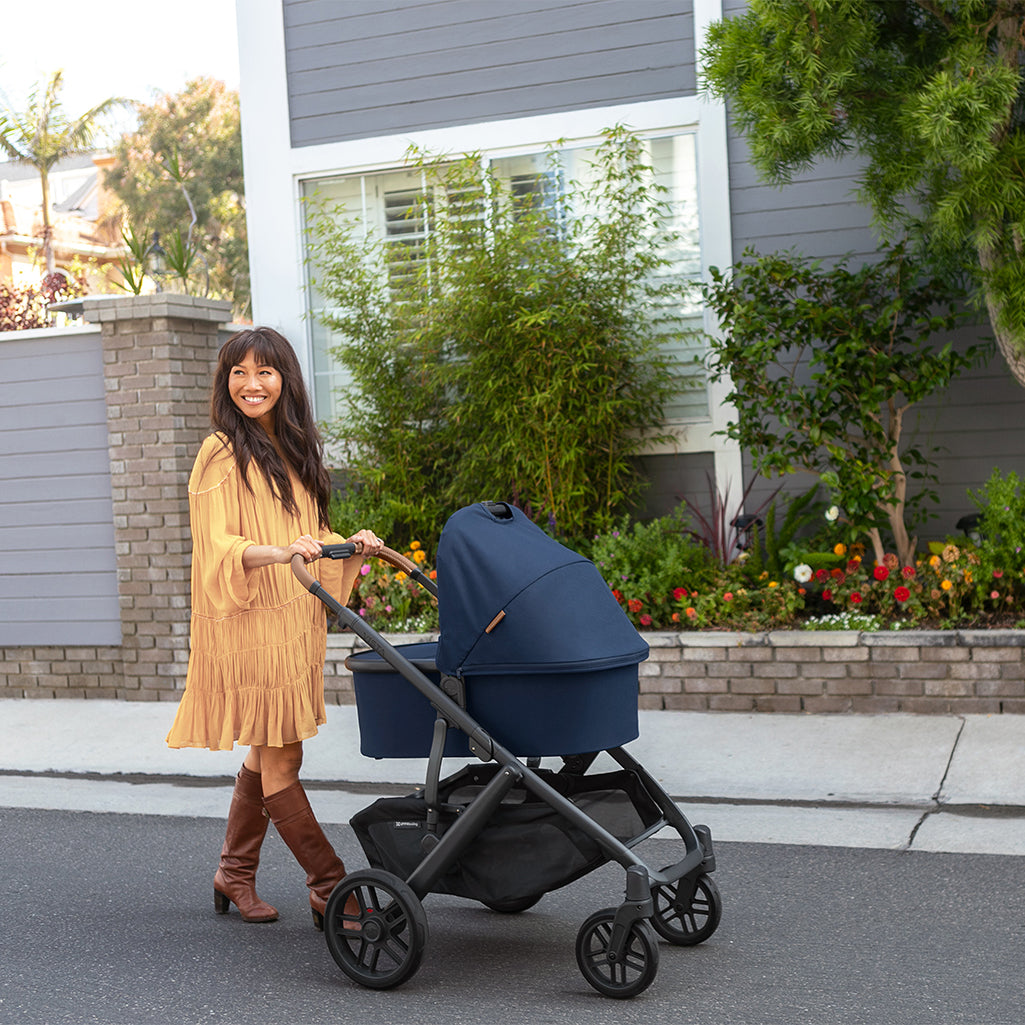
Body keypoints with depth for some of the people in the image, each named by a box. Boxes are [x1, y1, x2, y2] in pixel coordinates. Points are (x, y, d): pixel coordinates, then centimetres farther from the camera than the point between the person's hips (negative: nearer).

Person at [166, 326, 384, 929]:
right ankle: (332, 891, 1)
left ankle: (235, 875, 26)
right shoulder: (223, 455, -7)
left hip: (294, 621, 8)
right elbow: (219, 547, -16)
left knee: (267, 756, 13)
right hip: (249, 625, -8)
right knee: (280, 760, -3)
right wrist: (281, 552, -32)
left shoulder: (294, 450, 16)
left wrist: (348, 545, 5)